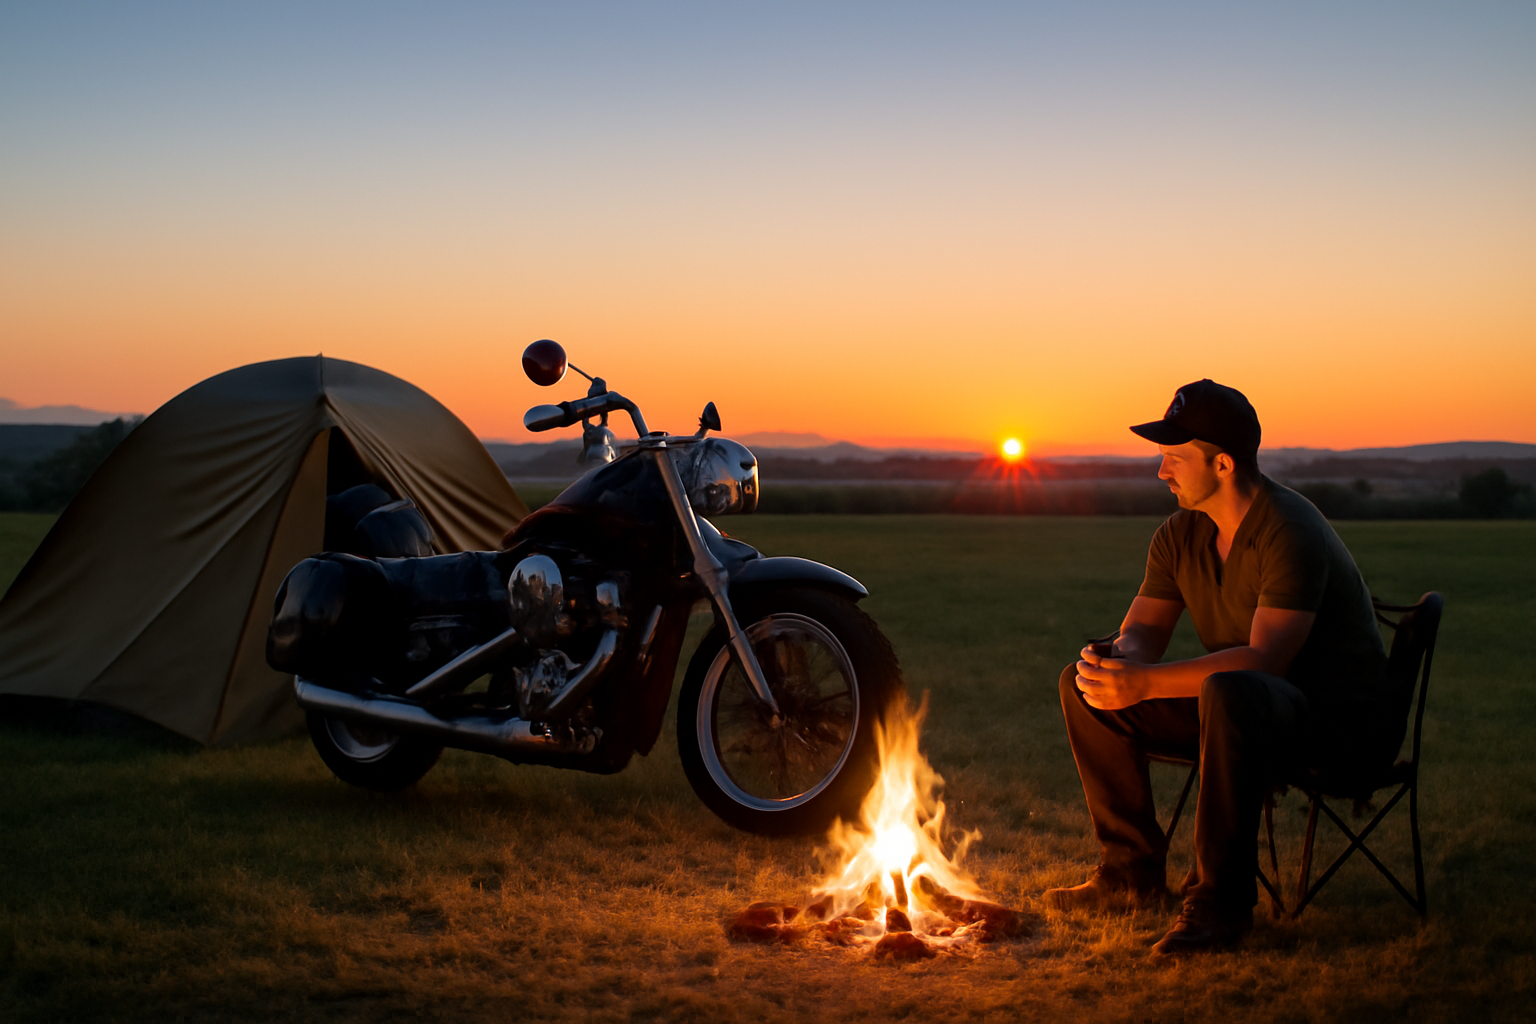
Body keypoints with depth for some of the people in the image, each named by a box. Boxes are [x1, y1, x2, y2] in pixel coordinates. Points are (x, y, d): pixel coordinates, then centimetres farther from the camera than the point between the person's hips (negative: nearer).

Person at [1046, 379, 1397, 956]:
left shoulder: (1290, 534, -23)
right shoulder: (1180, 535, 2)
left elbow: (1265, 659, -32)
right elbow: (1141, 633, 3)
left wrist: (1143, 684, -37)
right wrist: (1119, 661, -23)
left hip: (1343, 718, -8)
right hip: (1242, 706, 8)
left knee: (1230, 693, -41)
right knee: (1084, 686, -2)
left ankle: (1220, 900, -28)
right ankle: (1133, 871, 3)